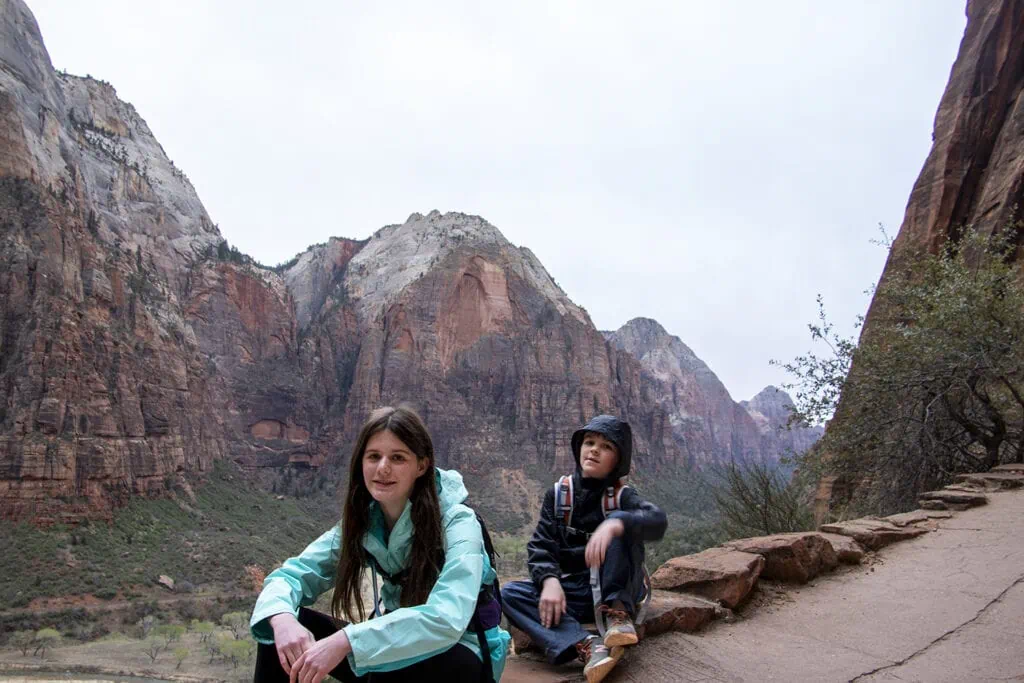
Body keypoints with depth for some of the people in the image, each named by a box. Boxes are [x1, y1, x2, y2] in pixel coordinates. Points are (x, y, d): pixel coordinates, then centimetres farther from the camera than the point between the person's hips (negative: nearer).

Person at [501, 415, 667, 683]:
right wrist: (550, 580, -28)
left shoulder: (622, 496, -7)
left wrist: (616, 524, -49)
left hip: (617, 589, -3)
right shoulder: (558, 494, 0)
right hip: (572, 590, 3)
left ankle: (617, 612, -24)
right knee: (510, 593, -23)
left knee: (620, 525, -25)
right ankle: (586, 645, -41)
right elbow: (540, 545, -7)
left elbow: (657, 521, -28)